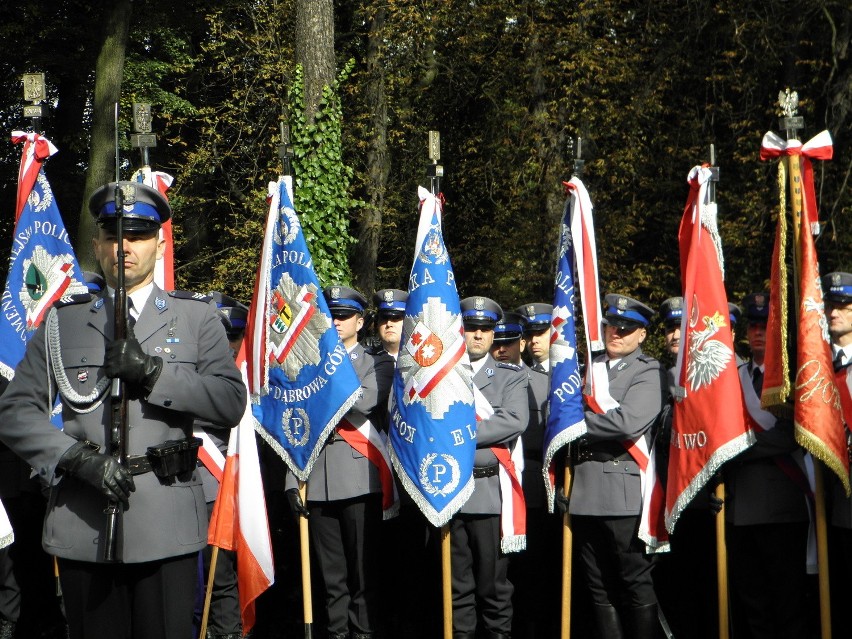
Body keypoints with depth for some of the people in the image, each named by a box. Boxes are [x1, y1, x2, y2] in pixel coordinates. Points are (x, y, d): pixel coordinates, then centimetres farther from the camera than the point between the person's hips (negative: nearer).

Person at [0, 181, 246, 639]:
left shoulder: (195, 315, 8)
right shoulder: (62, 321, 10)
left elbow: (232, 401, -2)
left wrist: (153, 371, -14)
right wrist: (79, 458, -12)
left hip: (167, 525, -1)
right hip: (82, 526, 1)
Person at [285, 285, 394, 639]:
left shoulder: (379, 364, 8)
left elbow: (365, 402, -14)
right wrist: (292, 480, 5)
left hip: (360, 482, -3)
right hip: (318, 485, 3)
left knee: (364, 574, -1)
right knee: (332, 578, 8)